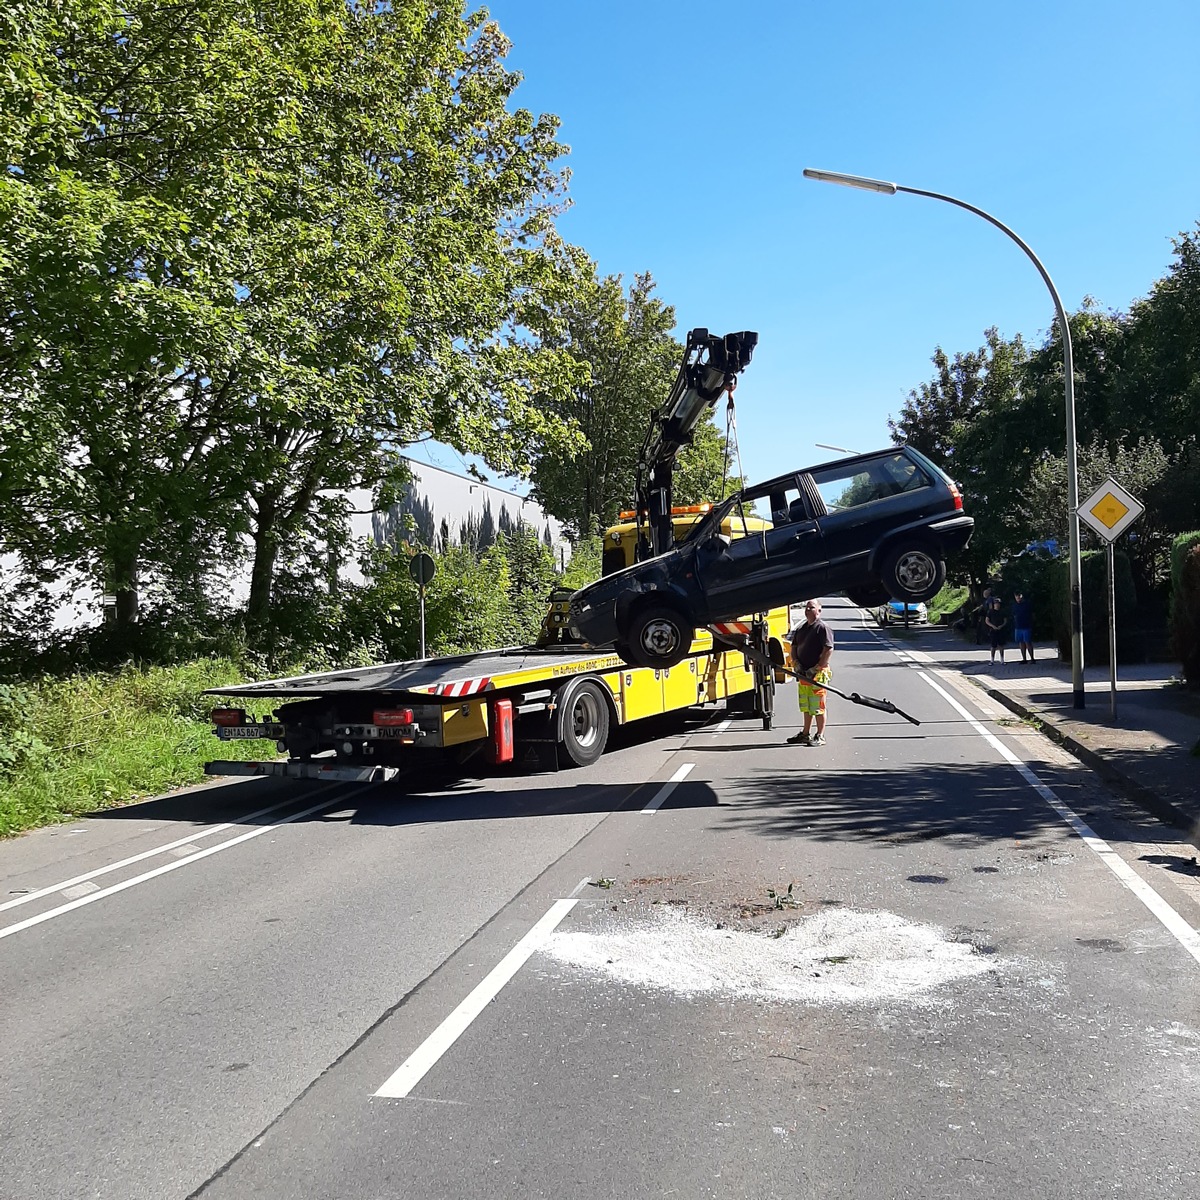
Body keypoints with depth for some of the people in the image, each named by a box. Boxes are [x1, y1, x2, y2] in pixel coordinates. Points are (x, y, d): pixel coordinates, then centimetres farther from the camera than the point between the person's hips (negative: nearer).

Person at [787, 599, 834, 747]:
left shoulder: (822, 628, -8)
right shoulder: (800, 629, 15)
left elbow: (829, 650, -15)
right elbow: (794, 648, 18)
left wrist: (815, 669, -17)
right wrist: (796, 664, 0)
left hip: (818, 674, -8)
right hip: (803, 674, 8)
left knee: (818, 707, -3)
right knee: (806, 706, 16)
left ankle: (820, 736, 4)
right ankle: (806, 734, 26)